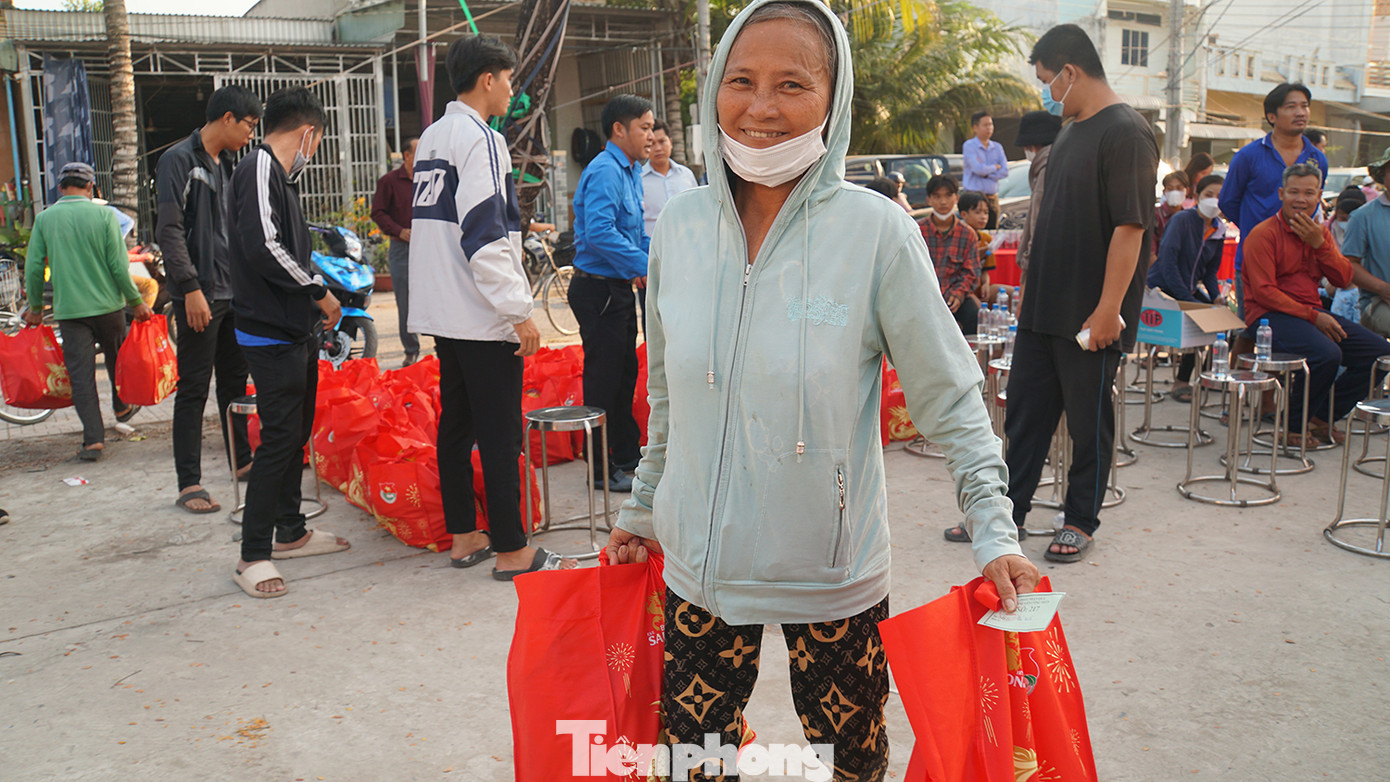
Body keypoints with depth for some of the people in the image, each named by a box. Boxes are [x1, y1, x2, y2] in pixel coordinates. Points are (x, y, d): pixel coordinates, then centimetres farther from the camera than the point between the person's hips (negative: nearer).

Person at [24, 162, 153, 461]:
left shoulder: (45, 218, 0)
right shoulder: (103, 214, -6)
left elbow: (34, 267, 1)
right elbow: (119, 265, -9)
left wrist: (35, 307, 13)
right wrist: (136, 301, 0)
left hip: (69, 310, 1)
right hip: (107, 304, 0)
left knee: (81, 374, 2)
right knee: (116, 358, 23)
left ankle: (93, 439, -2)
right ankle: (122, 407, 43)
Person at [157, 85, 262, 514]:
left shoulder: (226, 165, 17)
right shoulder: (179, 160, -9)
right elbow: (170, 231, -16)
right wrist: (191, 288, -21)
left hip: (234, 295, 8)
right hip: (198, 297, -8)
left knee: (235, 381, 15)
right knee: (194, 390, -5)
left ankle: (242, 460, 28)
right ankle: (189, 484, 0)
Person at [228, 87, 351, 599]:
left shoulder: (279, 174, 18)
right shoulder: (259, 169, -13)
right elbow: (262, 248, -24)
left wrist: (315, 304, 14)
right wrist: (317, 289, -13)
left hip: (294, 330, 10)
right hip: (270, 332, -10)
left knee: (296, 432, 16)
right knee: (279, 437, -9)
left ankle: (290, 532, 28)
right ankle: (253, 556, -1)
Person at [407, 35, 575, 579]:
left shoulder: (431, 138, 15)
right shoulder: (478, 139, -13)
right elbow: (484, 237, -20)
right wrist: (519, 311, -19)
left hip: (442, 312, 9)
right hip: (482, 316, -9)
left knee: (456, 425, 13)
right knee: (501, 435, -3)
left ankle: (463, 537, 22)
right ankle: (512, 551, 3)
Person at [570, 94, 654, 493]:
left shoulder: (631, 172, 16)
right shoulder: (604, 172, -17)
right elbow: (599, 233, -29)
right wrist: (645, 268, -25)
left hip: (620, 289, 10)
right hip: (598, 290, -10)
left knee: (624, 373, 18)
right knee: (603, 380, -3)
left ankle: (627, 454, 31)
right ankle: (601, 470, 6)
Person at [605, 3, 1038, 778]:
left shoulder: (877, 230, -13)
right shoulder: (681, 225, -2)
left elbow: (949, 395, -7)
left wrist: (995, 532, -15)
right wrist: (643, 514, 17)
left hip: (833, 571, -3)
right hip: (700, 566, 3)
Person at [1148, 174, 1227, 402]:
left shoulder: (1219, 231, 7)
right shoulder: (1182, 219, -14)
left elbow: (1210, 271, 14)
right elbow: (1168, 263, -24)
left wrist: (1216, 296, -6)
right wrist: (1189, 300, -28)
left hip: (1190, 289, 7)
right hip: (1162, 287, -7)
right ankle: (1181, 383, -13)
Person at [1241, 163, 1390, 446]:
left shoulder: (1320, 232, 16)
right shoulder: (1264, 234, -8)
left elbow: (1343, 280, 6)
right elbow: (1264, 291, -16)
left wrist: (1319, 244, -8)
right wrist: (1312, 316, -19)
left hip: (1313, 312, 8)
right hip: (1270, 315, -8)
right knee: (1327, 353, -33)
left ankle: (1323, 418, 7)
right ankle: (1293, 425, -11)